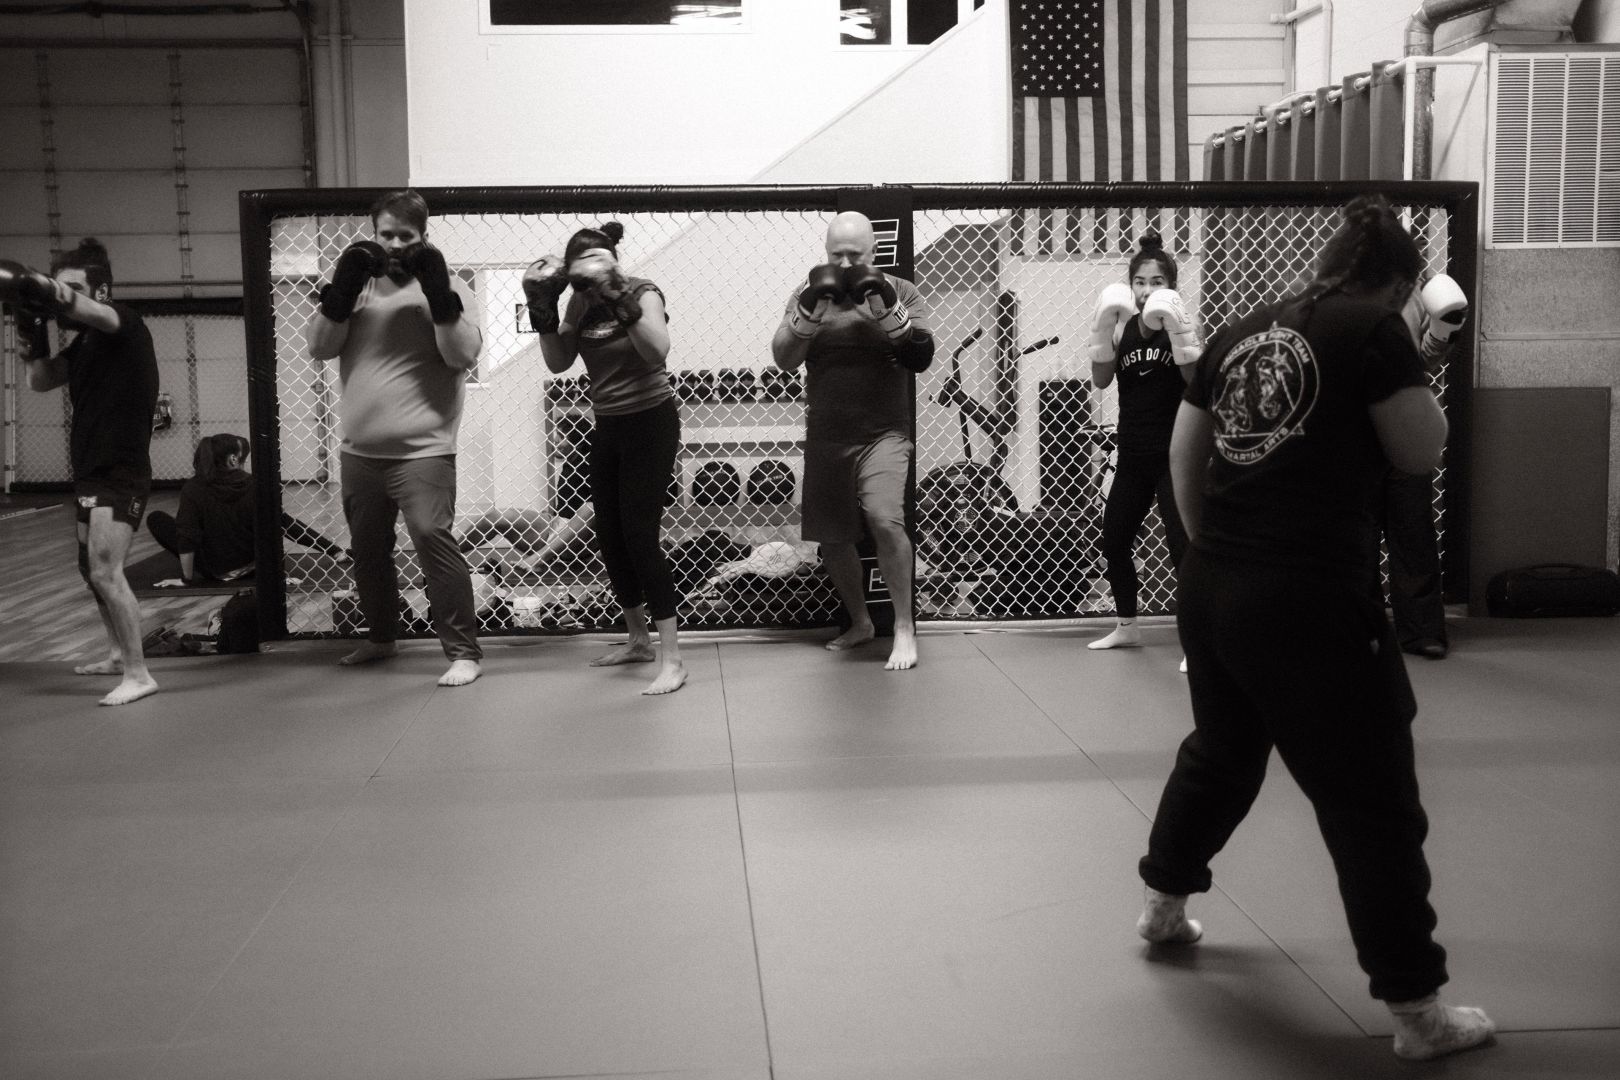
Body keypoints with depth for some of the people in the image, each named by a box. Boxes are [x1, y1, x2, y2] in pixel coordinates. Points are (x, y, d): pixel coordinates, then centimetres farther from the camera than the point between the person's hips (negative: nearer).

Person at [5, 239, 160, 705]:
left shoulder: (125, 324, -13)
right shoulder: (84, 342, 12)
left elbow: (87, 310, -34)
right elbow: (41, 381, 6)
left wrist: (40, 287, -53)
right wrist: (33, 330, -8)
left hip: (121, 474, -10)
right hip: (91, 473, 10)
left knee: (105, 571, -18)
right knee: (91, 568, 20)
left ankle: (138, 674, -13)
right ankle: (119, 654, 36)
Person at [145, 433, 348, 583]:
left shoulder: (193, 489, -16)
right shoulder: (253, 485, -10)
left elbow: (187, 539, -20)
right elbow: (287, 524, -10)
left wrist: (188, 577, -9)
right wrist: (331, 548, -7)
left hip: (215, 571, -3)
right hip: (251, 564, 4)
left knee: (156, 518, 6)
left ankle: (196, 572, 2)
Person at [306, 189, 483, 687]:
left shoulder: (444, 285, -1)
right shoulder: (360, 285, 9)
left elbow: (464, 355, -12)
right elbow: (320, 346, 1)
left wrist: (438, 293, -19)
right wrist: (341, 290, -11)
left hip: (423, 449, -5)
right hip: (359, 449, 5)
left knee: (433, 540, -15)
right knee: (367, 548, 16)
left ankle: (463, 651, -8)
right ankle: (381, 636, 36)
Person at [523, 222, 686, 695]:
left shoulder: (643, 292, -15)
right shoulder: (581, 300, 1)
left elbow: (657, 351, -31)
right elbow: (558, 362, -3)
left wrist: (619, 294, -36)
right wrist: (542, 306, -14)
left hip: (650, 424, -7)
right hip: (607, 426, 7)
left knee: (640, 535, -13)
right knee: (609, 536, 9)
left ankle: (672, 659, -10)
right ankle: (638, 640, 27)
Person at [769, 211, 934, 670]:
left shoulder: (900, 292, 1)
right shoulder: (810, 294, 4)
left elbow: (921, 357, -9)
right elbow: (784, 358, -5)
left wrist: (887, 307, -21)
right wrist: (810, 310, -20)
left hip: (884, 433, -3)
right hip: (825, 437, 3)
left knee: (885, 518, -24)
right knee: (832, 537, 8)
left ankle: (904, 627, -8)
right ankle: (860, 622, 32)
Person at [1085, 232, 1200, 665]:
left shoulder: (1179, 323, -8)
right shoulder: (1123, 326, 2)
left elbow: (1196, 379, -20)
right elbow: (1101, 380, -6)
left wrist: (1177, 330, -29)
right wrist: (1103, 331, -16)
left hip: (1174, 455, -5)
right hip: (1132, 455, 5)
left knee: (1183, 544, -12)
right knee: (1113, 540, 14)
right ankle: (1126, 626, 33)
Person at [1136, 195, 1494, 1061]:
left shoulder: (1241, 334, 12)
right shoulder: (1372, 331, -6)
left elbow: (1184, 455, 16)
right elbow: (1421, 452, -2)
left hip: (1209, 586, 7)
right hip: (1308, 599, -7)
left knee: (1221, 749, 29)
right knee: (1373, 797, 3)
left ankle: (1162, 904, 45)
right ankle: (1417, 1010, 10)